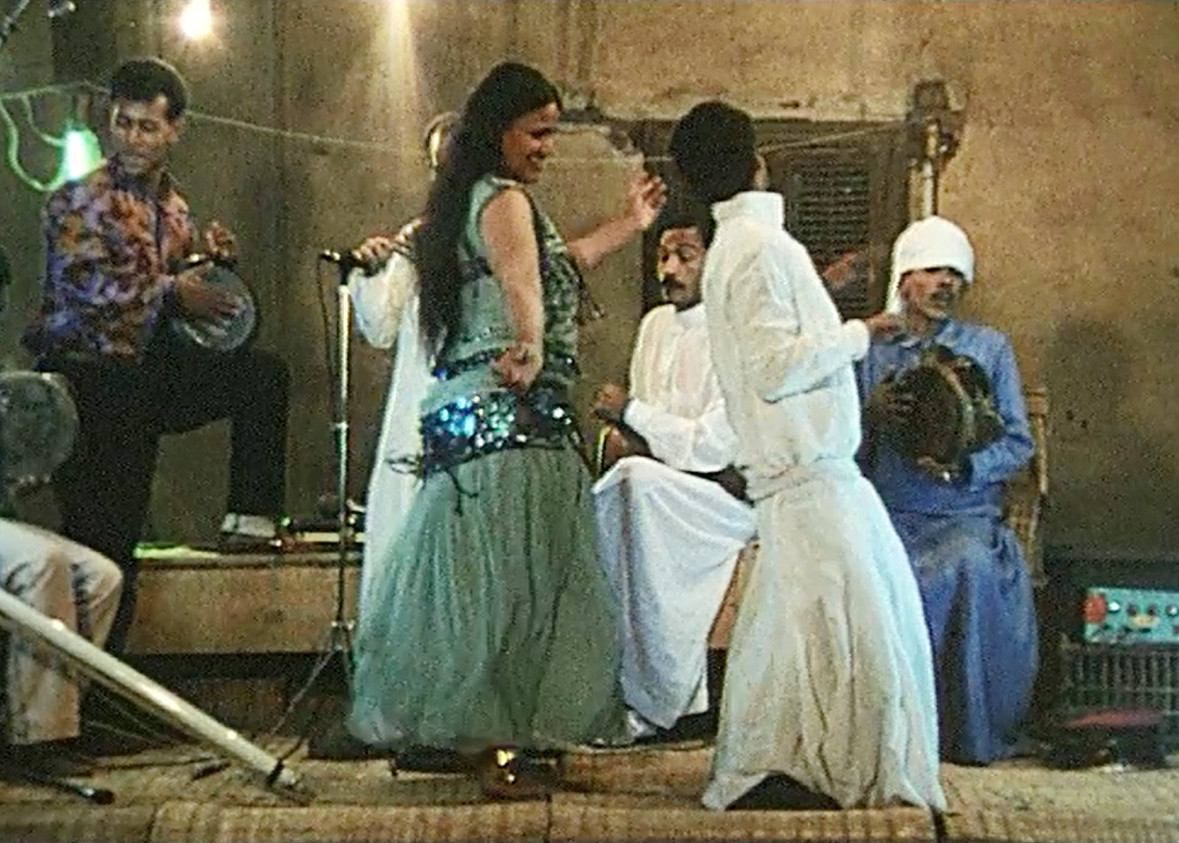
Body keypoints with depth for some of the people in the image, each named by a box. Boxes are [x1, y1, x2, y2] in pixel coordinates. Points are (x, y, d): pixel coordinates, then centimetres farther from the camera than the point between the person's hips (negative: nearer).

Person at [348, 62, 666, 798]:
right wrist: (529, 346, -50)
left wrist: (627, 226, 37)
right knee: (516, 574, -6)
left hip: (462, 413, 10)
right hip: (512, 415, -10)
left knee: (474, 573, 14)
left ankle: (470, 728, 23)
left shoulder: (465, 201, 21)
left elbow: (549, 269, 34)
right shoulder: (505, 200, -10)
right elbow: (523, 280, -32)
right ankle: (507, 747, -3)